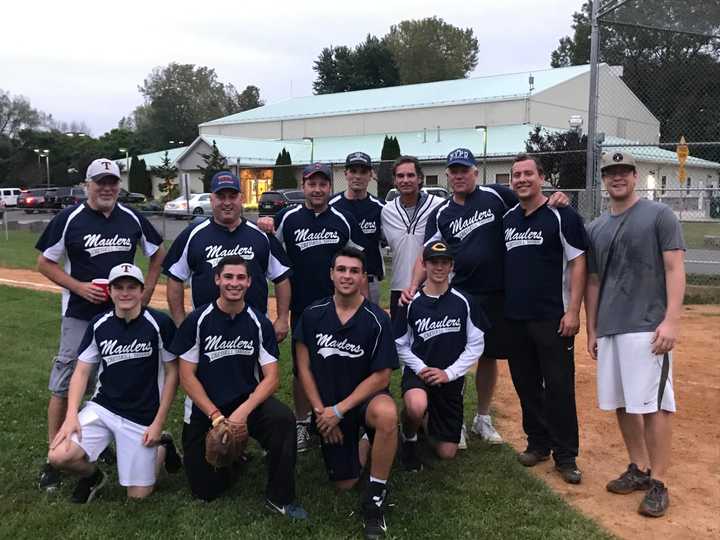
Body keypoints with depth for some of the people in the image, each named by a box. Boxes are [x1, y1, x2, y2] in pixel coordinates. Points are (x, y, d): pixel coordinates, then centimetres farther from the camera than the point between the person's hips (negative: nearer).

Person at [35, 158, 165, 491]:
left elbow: (158, 255, 14)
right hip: (80, 316, -3)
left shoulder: (132, 219, 3)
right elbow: (45, 263, -1)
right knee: (64, 385, -3)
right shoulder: (69, 219, -5)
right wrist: (80, 287, -14)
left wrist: (145, 295, 5)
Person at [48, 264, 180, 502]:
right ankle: (92, 476, 15)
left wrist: (158, 422, -9)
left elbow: (172, 373, -6)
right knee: (59, 456, -19)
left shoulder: (160, 323, -12)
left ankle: (162, 447, 29)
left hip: (143, 417, -3)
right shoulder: (99, 325, -2)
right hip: (101, 408, 3)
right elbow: (81, 372, 3)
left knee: (138, 495, 0)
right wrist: (72, 415, -11)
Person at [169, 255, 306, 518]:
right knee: (205, 491, 1)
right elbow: (187, 376, -8)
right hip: (204, 409, 0)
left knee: (283, 418, -31)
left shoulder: (259, 323, -5)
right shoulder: (197, 321, -9)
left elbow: (272, 377, -8)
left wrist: (243, 411, -24)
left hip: (248, 400, 0)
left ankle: (279, 498, -13)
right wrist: (216, 416, -17)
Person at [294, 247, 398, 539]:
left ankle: (376, 495, -17)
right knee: (345, 484, 5)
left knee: (387, 414, -39)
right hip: (328, 409, 3)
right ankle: (358, 444, 39)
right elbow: (304, 367, 0)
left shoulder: (377, 320, -14)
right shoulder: (313, 314, -5)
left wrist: (340, 409, -16)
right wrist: (321, 411, -7)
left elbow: (381, 376, -13)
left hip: (365, 398, -2)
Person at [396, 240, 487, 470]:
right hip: (418, 372, -2)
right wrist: (421, 369, -14)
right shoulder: (412, 303, -6)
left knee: (447, 453, 4)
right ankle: (408, 438, -3)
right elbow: (401, 345, 1)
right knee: (416, 407, -39)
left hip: (451, 378, 2)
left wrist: (448, 373, -11)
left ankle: (434, 423, 38)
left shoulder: (463, 302, -5)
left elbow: (476, 345, -3)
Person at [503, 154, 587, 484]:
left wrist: (573, 311, -15)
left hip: (553, 318, -6)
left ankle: (565, 456, 9)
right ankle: (538, 443, 27)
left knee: (559, 387, -1)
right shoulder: (507, 219, 12)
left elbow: (578, 263, -8)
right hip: (515, 318, 6)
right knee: (526, 384, 12)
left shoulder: (561, 216, -5)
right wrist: (503, 307, 11)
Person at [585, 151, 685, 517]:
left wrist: (671, 321, -15)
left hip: (647, 327, -6)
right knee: (622, 403, 11)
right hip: (609, 330, 6)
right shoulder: (595, 228, 15)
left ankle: (658, 483, 4)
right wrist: (592, 330, 15)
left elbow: (674, 270, -6)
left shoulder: (659, 215, 0)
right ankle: (638, 469, 26)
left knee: (653, 405, -6)